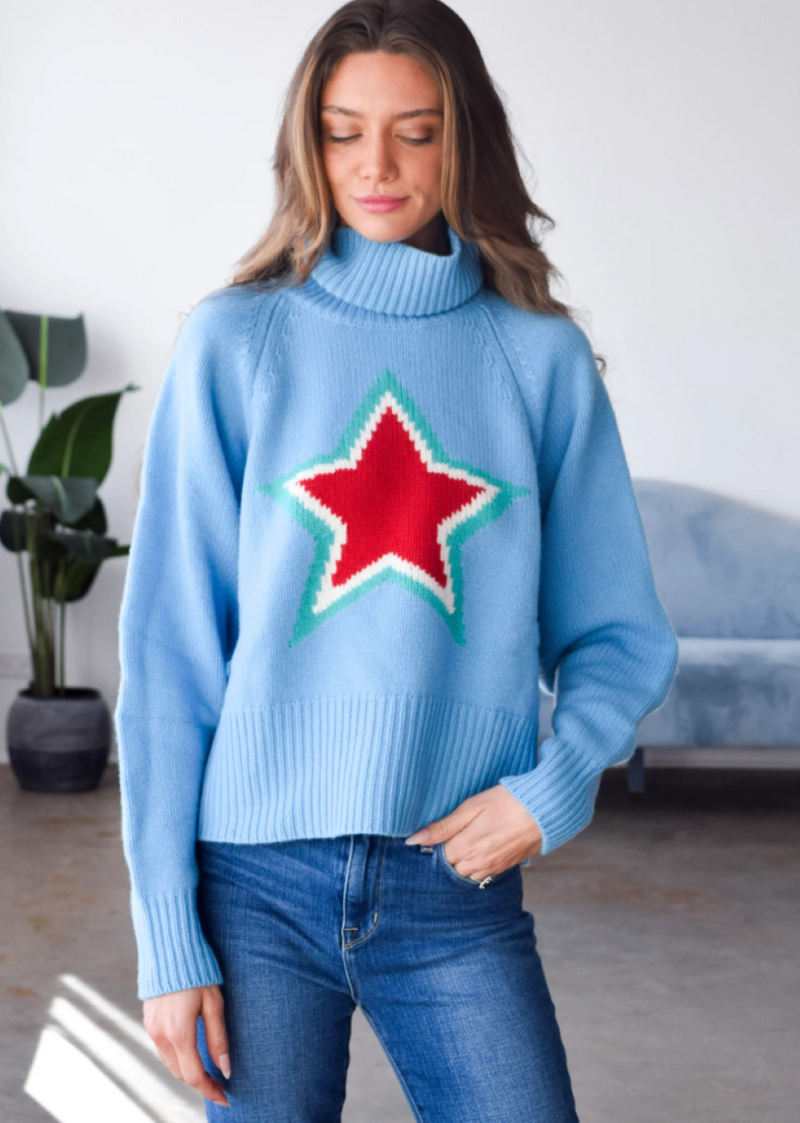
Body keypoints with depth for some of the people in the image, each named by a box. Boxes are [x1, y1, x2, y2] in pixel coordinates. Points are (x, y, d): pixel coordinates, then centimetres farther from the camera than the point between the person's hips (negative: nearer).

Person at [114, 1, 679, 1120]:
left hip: (460, 892, 1)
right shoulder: (235, 343, -1)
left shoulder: (543, 359, 3)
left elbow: (620, 635, 7)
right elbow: (168, 650, -2)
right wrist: (169, 932, -6)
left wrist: (555, 784, -12)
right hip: (258, 885, -1)